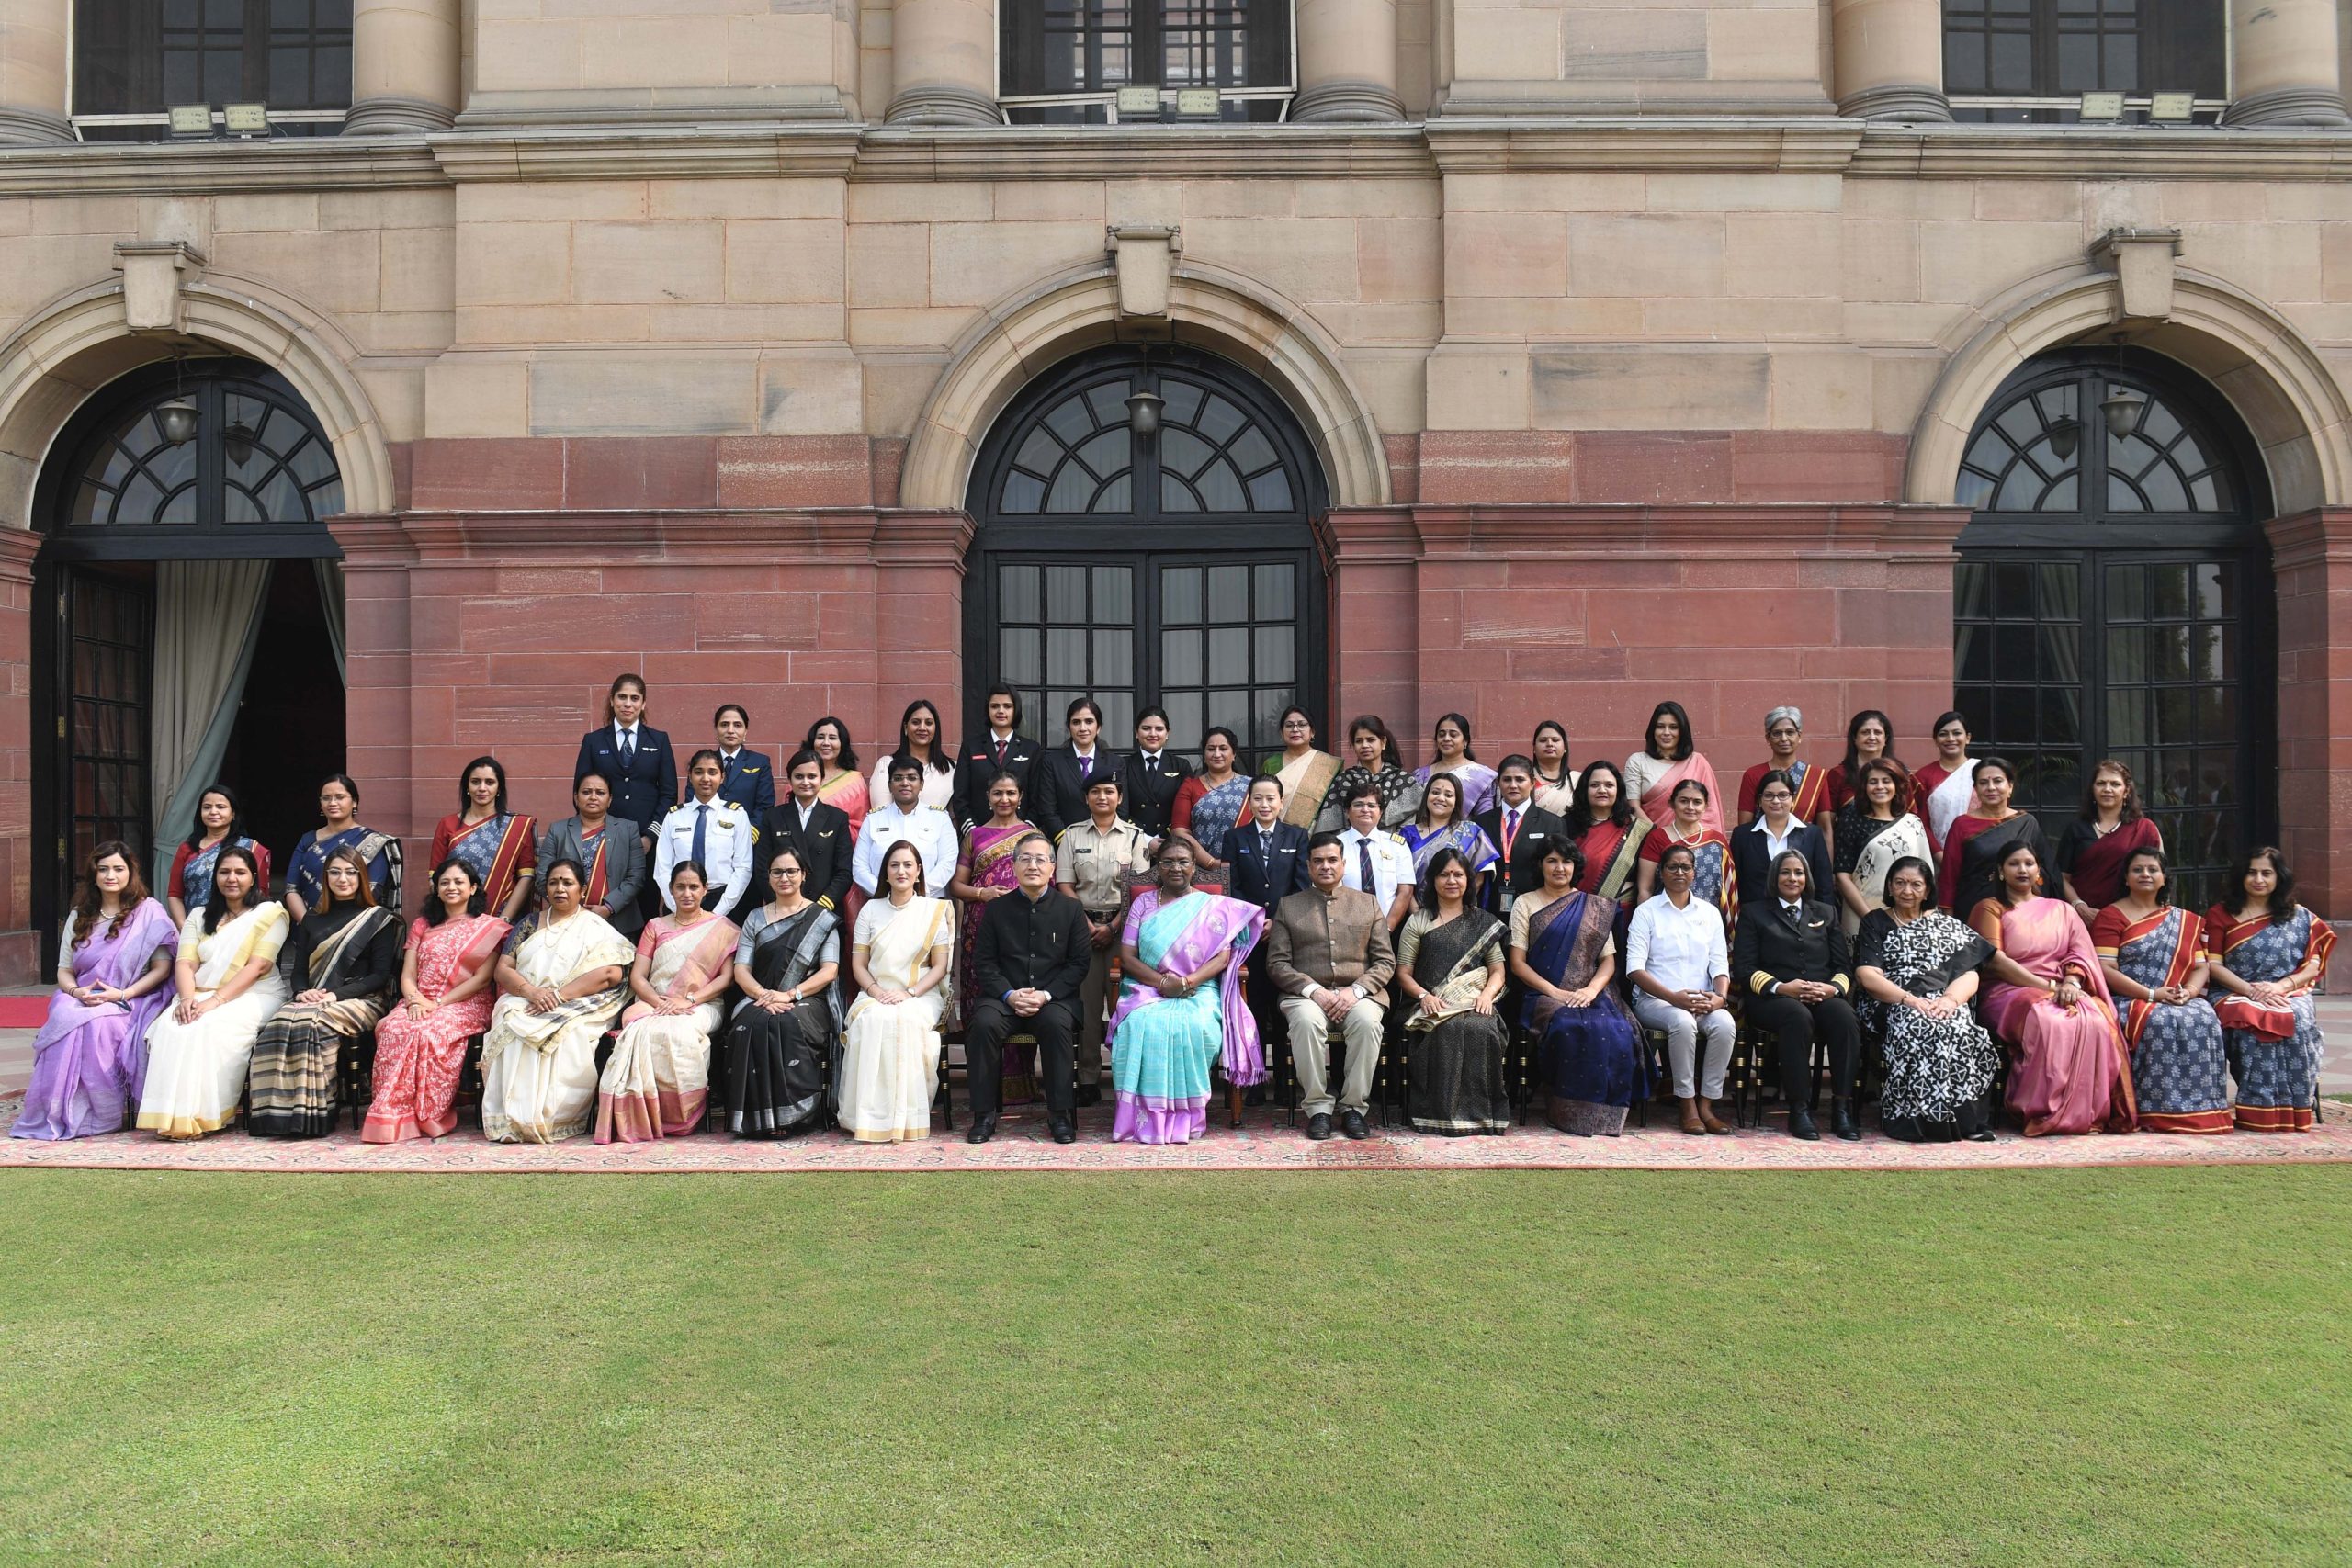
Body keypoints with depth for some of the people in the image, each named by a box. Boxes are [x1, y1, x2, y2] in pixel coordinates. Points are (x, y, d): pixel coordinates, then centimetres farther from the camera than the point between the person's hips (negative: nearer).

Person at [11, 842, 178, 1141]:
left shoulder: (148, 912, 3)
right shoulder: (79, 916, 18)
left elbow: (162, 968, -4)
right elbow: (64, 970, 14)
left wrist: (122, 994, -15)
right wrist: (76, 991, -9)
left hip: (129, 1002, -4)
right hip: (81, 1000, 4)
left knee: (98, 1026, -35)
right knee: (64, 1019, -31)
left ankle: (106, 1115, -25)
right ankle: (58, 1113, -25)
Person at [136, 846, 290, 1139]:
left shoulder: (269, 914, 5)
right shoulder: (199, 916, 21)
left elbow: (258, 966, -8)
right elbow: (185, 964, 7)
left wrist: (216, 1000, -19)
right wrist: (187, 998, -14)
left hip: (253, 996, -4)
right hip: (200, 997, 4)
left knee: (207, 1028, -34)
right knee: (170, 1026, -28)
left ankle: (201, 1116, -29)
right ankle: (172, 1117, -28)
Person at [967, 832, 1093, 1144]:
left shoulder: (1071, 909, 7)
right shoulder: (997, 910, 10)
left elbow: (1079, 963, 2)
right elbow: (983, 961, 6)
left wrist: (1046, 995, -12)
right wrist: (1009, 994, -11)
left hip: (1054, 998, -1)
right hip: (1005, 996, 1)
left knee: (1057, 1024, -34)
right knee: (983, 1023, -30)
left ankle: (1060, 1113, -21)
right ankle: (984, 1114, -18)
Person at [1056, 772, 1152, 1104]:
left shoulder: (1134, 836, 6)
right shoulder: (1072, 835, 10)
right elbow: (1065, 885, 5)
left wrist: (1113, 927, -8)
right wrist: (1087, 925, -6)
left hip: (1122, 925, -1)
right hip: (1083, 924, 1)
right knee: (1086, 1001, -2)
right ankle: (1088, 1080, 2)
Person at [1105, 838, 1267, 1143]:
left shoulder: (1213, 906, 12)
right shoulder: (1143, 903, 14)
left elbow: (1222, 958, 1)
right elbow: (1127, 957, 6)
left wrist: (1188, 982, -17)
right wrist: (1163, 982, -12)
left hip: (1199, 991, -1)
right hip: (1148, 989, 1)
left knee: (1194, 1026, -35)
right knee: (1144, 1024, -34)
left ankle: (1186, 1117, -24)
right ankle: (1146, 1116, -28)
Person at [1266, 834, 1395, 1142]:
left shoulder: (1368, 903, 17)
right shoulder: (1288, 906, 14)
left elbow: (1386, 961, 10)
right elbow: (1277, 963, 5)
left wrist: (1355, 990, -9)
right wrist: (1313, 990, -11)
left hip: (1357, 994, 1)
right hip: (1306, 993, -1)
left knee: (1367, 1021, -33)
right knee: (1307, 1020, -35)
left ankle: (1353, 1107, -19)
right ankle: (1317, 1108, -23)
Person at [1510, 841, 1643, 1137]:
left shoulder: (1596, 907, 17)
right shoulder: (1525, 903, 10)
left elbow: (1608, 960, 11)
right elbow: (1517, 962, 2)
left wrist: (1592, 989, -10)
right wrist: (1554, 992, -11)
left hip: (1590, 995, 2)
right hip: (1544, 996, -2)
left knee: (1615, 1031, -31)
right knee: (1569, 1027, -36)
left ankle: (1604, 1114, -18)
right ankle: (1569, 1112, -22)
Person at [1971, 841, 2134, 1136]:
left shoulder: (2061, 910, 24)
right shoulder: (1990, 909, 10)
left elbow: (2080, 952, 10)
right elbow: (1995, 960, -5)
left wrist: (2071, 982, -13)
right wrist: (2048, 986, -12)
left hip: (2063, 991, 4)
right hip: (2011, 992, -4)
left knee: (2095, 1022, -31)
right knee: (2046, 1021, -38)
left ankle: (2090, 1110, -27)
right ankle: (2045, 1112, -33)